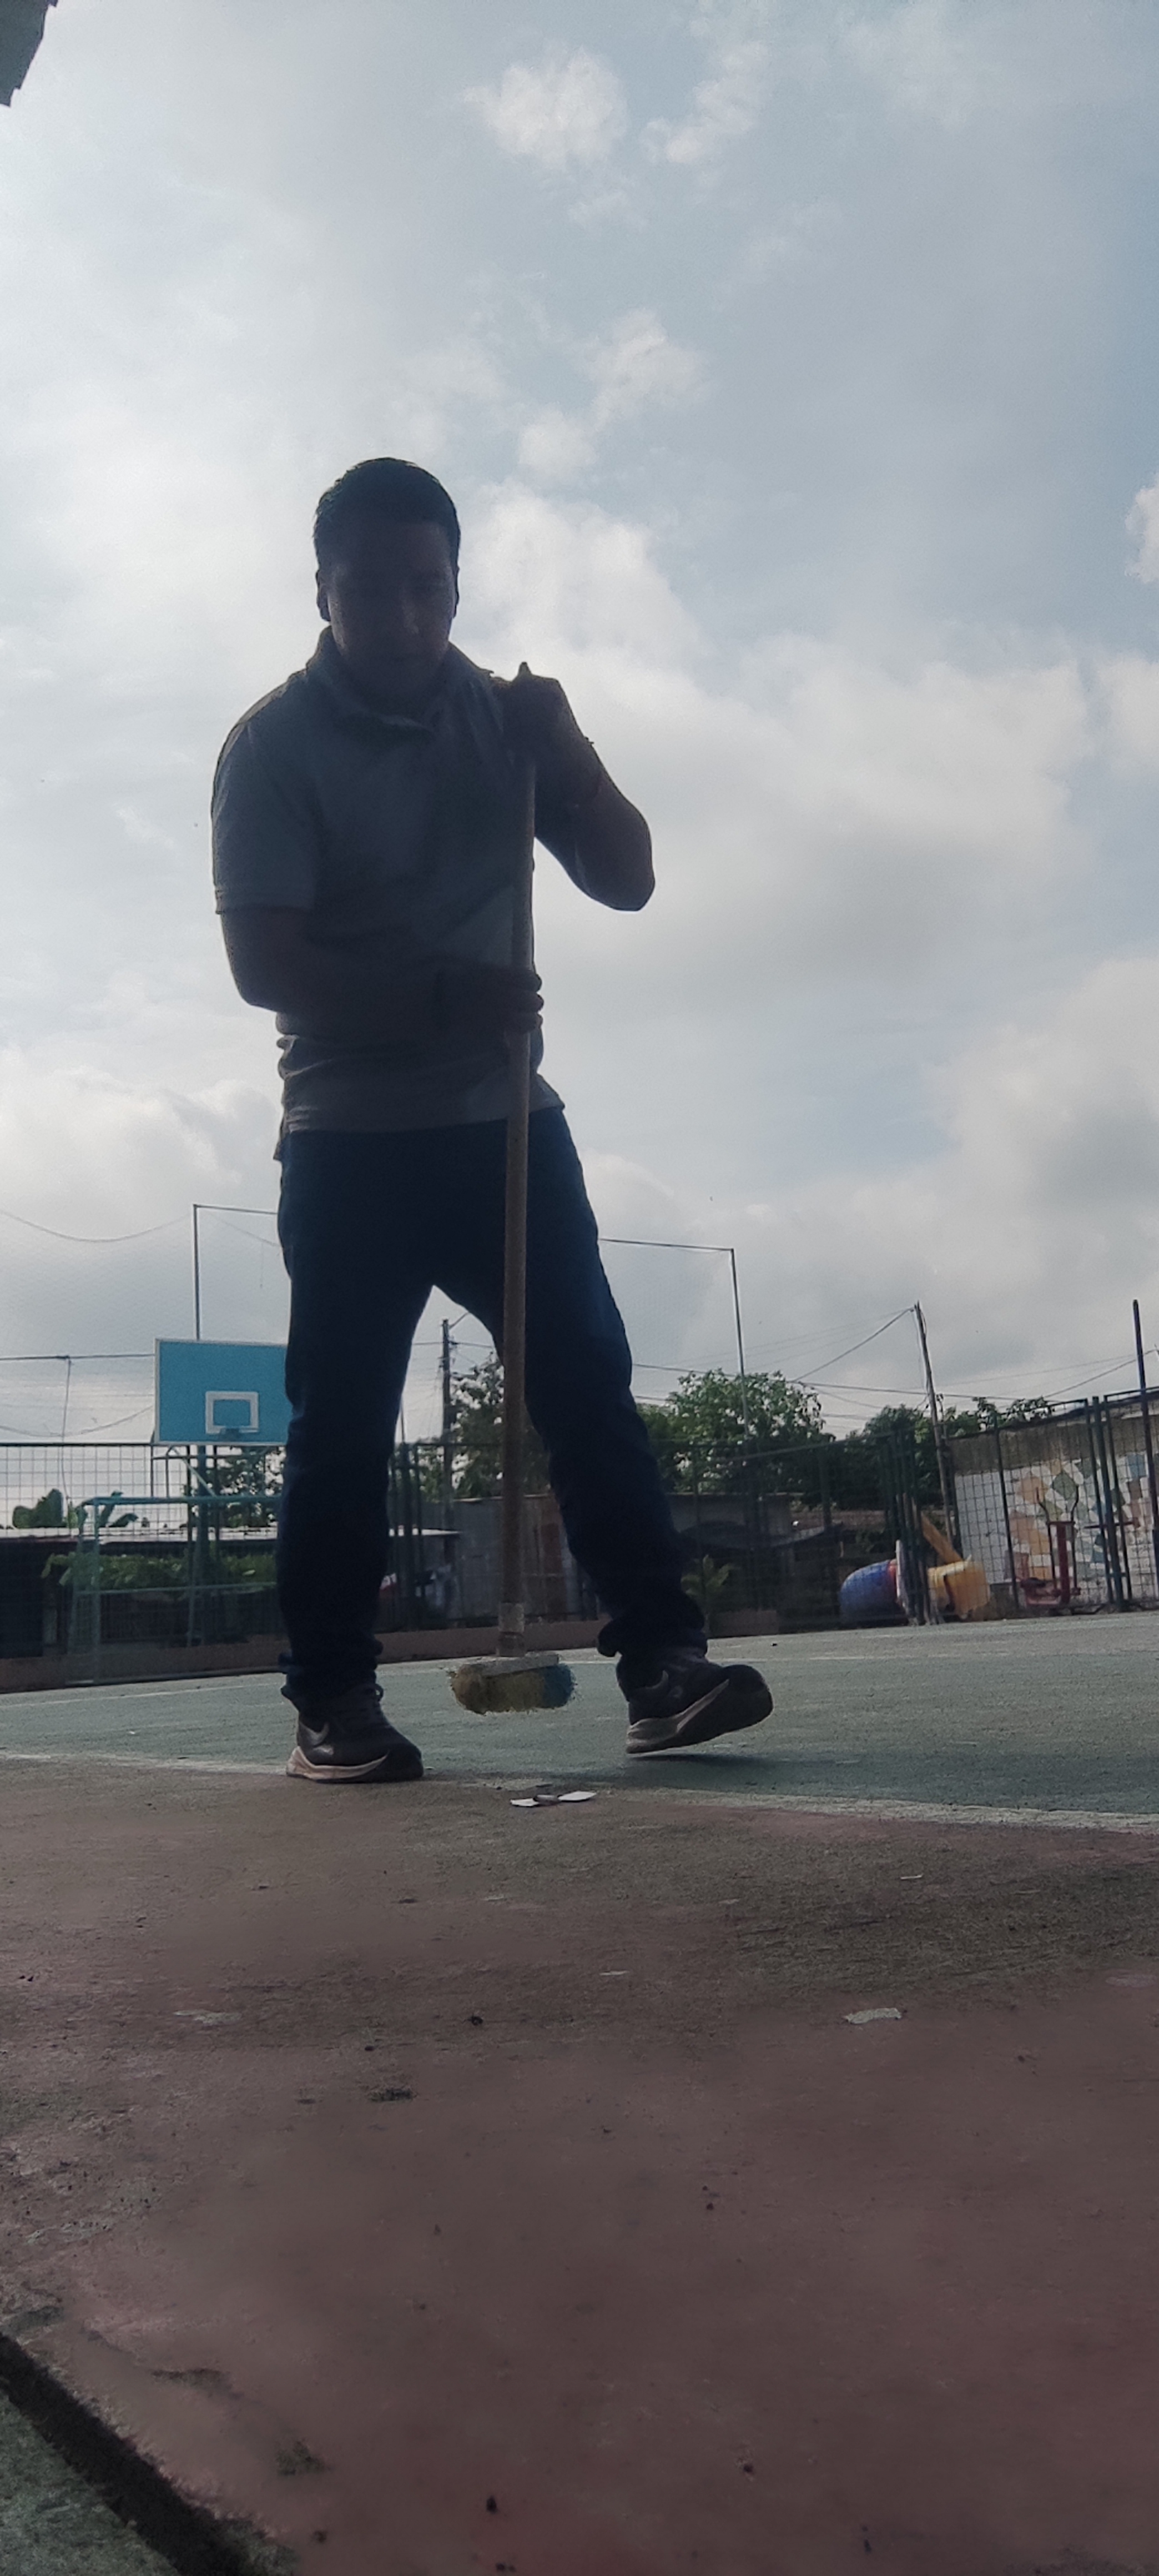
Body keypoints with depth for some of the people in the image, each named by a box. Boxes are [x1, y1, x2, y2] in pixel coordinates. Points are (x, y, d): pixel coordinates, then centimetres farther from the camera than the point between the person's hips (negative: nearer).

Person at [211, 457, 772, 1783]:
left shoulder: (505, 715, 8)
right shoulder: (273, 741, -5)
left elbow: (625, 880, 6)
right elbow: (263, 961, -14)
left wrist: (567, 753, -11)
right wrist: (439, 999, -26)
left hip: (505, 1120, 3)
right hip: (348, 1137, -3)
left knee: (588, 1382, -5)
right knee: (341, 1418, -4)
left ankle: (662, 1658, -4)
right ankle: (333, 1700, 3)